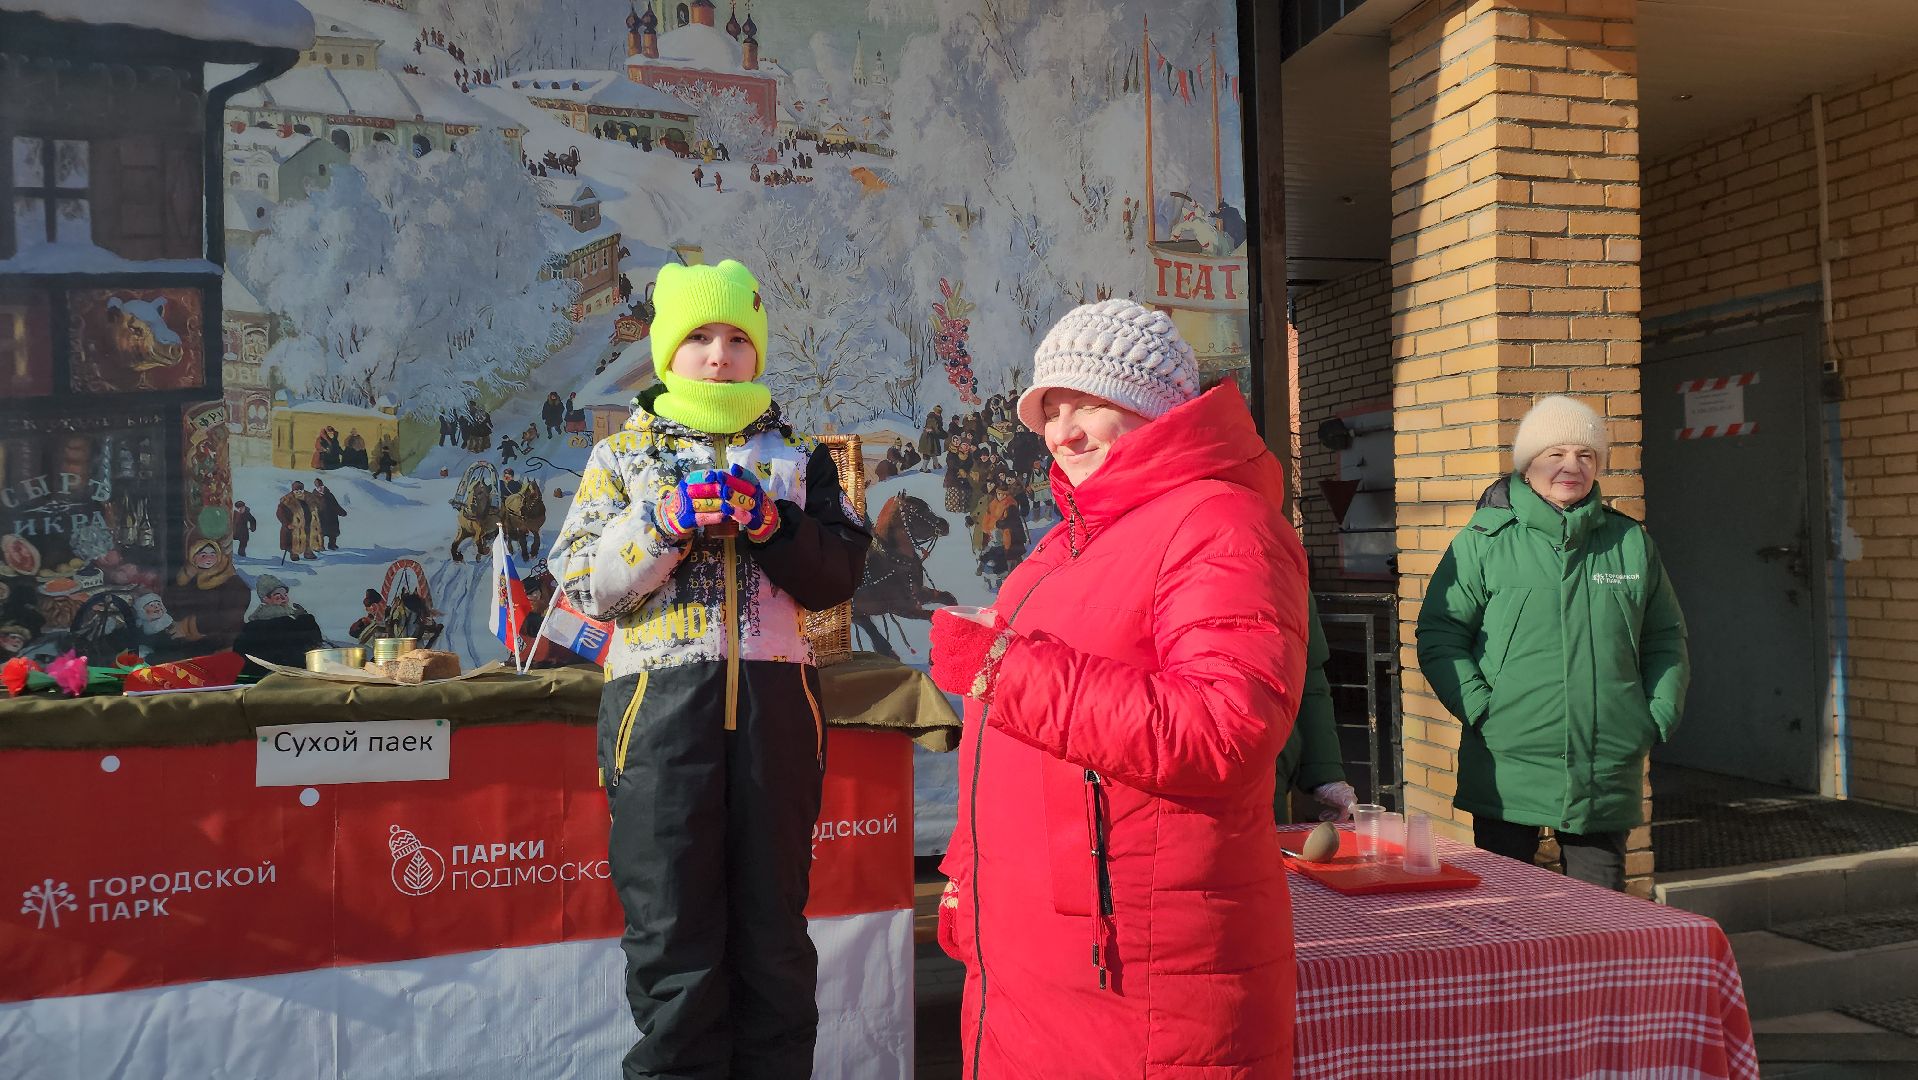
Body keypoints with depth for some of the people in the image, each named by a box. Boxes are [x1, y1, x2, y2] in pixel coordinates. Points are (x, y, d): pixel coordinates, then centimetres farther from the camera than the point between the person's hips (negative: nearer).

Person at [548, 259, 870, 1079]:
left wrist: (771, 524, -10)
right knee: (673, 930, 2)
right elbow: (584, 583, 3)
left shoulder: (797, 454, 15)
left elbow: (839, 574, 6)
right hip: (661, 699, -1)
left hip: (775, 699, 2)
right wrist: (665, 522, -11)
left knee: (774, 924, 9)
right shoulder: (624, 452, 13)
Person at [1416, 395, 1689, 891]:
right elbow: (1439, 633, -3)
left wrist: (1658, 717, 7)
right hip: (1507, 772, -3)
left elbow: (1666, 639, 18)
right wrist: (1480, 708, -11)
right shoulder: (1484, 541, -2)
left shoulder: (1631, 542, 10)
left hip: (1608, 775, 3)